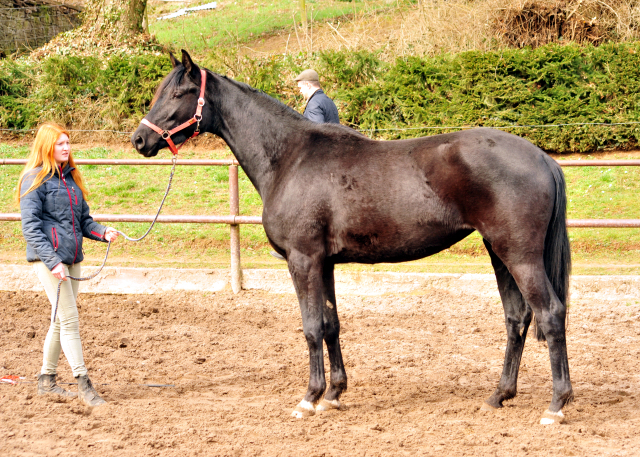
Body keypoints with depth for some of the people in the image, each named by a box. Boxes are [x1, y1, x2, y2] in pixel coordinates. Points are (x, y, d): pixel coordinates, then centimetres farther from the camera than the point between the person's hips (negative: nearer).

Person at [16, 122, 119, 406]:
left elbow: (83, 219, 20)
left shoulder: (70, 177, 15)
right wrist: (53, 261, -22)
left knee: (61, 321, 13)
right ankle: (83, 384, -9)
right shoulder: (35, 180, -8)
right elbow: (30, 227, -14)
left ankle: (46, 380, 24)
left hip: (72, 258, 8)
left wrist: (102, 232, -1)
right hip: (48, 258, -8)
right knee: (69, 320, -10)